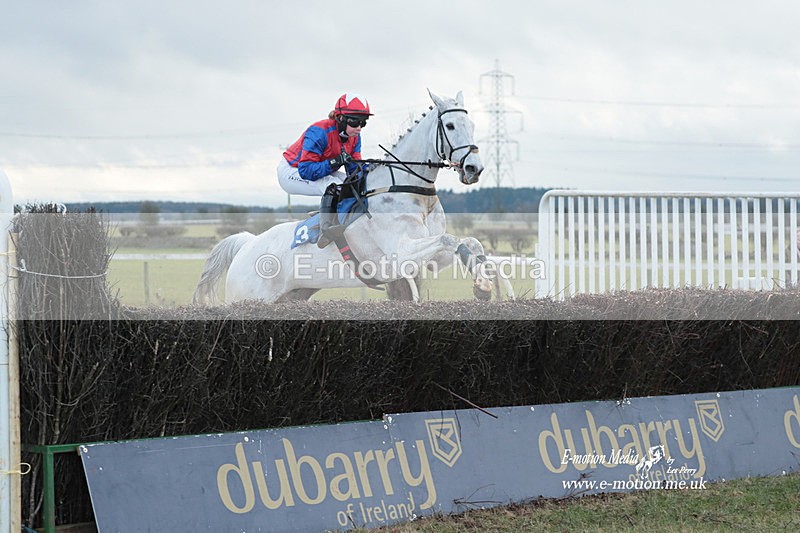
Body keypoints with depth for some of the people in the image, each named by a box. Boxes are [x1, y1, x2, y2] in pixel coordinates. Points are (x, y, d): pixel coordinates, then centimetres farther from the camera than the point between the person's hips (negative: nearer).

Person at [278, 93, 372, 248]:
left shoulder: (354, 137, -7)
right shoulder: (319, 133, -31)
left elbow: (354, 169, -5)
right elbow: (306, 170, -35)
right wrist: (335, 162, -43)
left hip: (320, 173, 9)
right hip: (292, 172, -9)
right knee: (333, 185, -33)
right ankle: (326, 229, -44)